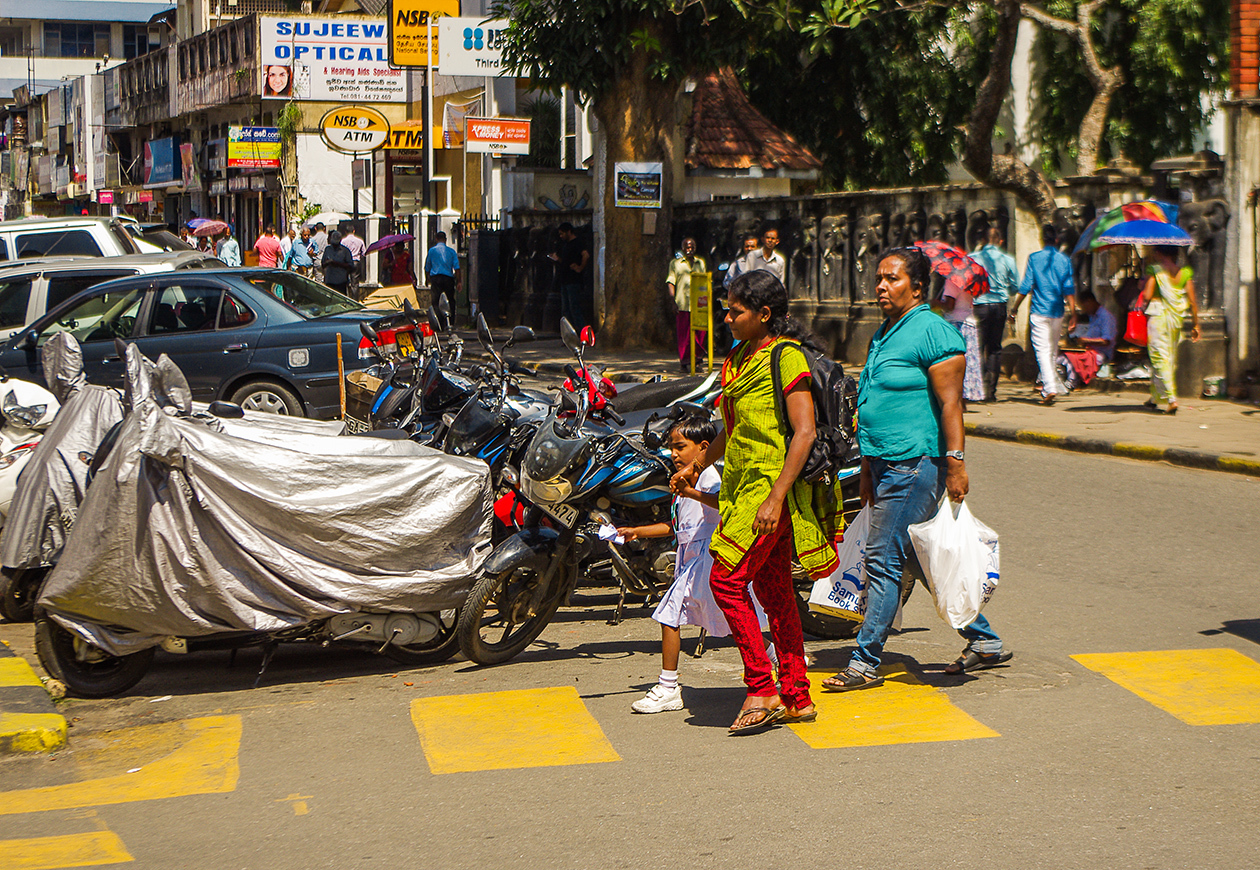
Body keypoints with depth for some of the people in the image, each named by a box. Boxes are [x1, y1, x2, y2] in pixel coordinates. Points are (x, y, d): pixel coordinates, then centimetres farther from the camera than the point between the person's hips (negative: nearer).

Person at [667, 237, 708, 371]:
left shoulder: (700, 262, 19)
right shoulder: (676, 263, 9)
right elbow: (670, 282, 4)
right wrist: (673, 299, -8)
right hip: (683, 303, -3)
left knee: (699, 333, -2)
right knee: (684, 333, -4)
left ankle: (696, 358, 7)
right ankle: (683, 361, 2)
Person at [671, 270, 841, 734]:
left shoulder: (787, 357, -13)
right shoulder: (741, 357, 15)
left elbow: (804, 432, -19)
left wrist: (775, 497, -23)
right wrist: (697, 466, 30)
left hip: (774, 488, -9)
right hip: (745, 486, 9)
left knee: (727, 580, -12)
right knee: (773, 591, 10)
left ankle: (762, 691, -6)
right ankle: (797, 697, 16)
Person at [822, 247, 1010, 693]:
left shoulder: (933, 332, -11)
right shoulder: (884, 335, 17)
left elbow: (950, 403, -16)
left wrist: (956, 463, -22)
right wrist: (868, 470, 23)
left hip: (916, 467, -10)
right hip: (887, 465, 10)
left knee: (883, 560, -7)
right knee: (917, 560, 13)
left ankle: (866, 662, 0)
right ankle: (985, 642, 23)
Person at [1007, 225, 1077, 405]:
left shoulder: (1034, 258, -2)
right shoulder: (1064, 260, 3)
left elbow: (1025, 287, -4)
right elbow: (1069, 289, -2)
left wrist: (1013, 310, 3)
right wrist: (1073, 314, -1)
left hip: (1039, 311, -3)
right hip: (1057, 312, 3)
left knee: (1043, 351, -7)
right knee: (1053, 351, 15)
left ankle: (1050, 388, -20)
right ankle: (1048, 387, 23)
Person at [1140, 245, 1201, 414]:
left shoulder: (1155, 271, -7)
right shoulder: (1185, 273, 3)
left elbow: (1147, 296, -15)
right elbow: (1192, 301, 1)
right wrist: (1195, 324, 7)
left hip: (1158, 316, -5)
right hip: (1177, 319, 5)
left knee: (1160, 358, -5)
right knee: (1170, 358, 16)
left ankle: (1171, 399, -17)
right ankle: (1154, 397, 27)